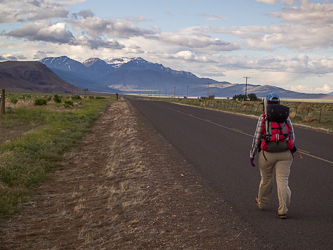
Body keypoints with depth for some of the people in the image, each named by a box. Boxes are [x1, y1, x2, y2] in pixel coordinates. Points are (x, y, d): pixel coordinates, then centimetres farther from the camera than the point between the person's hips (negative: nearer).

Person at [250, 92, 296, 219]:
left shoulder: (263, 117, -2)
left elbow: (257, 137, -3)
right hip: (284, 153, 1)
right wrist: (290, 152, 22)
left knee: (266, 179, 18)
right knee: (282, 181, -2)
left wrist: (252, 154, 4)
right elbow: (292, 136, 8)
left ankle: (262, 202, 38)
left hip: (267, 154, -1)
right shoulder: (285, 117, 6)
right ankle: (283, 211, -9)